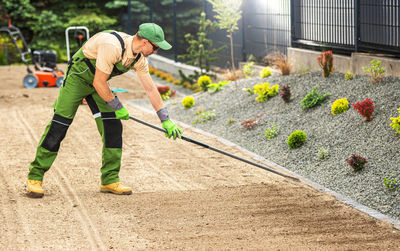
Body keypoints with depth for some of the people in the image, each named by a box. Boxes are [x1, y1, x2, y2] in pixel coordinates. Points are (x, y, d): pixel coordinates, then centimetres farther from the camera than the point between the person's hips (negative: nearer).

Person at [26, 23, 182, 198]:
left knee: (113, 127, -4)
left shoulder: (139, 58, -7)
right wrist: (117, 107, -18)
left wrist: (166, 120, 3)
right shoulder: (112, 46, -34)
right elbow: (99, 83, -29)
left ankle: (110, 180, 4)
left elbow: (150, 89, 2)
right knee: (58, 127, -10)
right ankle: (35, 176, -1)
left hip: (98, 82, 8)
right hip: (77, 77, -7)